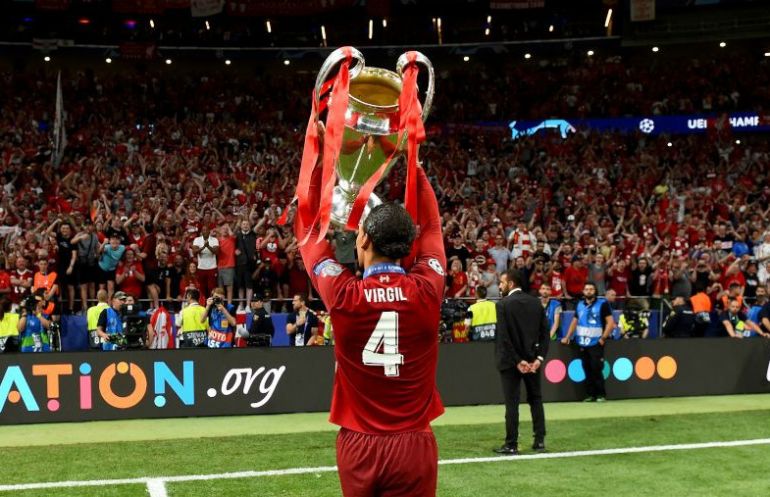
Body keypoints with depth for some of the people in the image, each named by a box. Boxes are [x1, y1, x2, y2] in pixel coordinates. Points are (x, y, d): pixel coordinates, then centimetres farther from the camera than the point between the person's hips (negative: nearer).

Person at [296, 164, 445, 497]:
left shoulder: (343, 295, -10)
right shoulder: (426, 290, -8)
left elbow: (307, 230, 7)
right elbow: (431, 227, 12)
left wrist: (318, 171, 14)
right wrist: (416, 169, 19)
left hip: (358, 445, 0)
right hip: (413, 445, 0)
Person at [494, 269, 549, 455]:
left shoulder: (503, 305, -11)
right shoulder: (536, 302, 5)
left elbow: (504, 337, -16)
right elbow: (545, 331, 2)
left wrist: (517, 361, -12)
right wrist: (539, 357, -1)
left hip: (510, 361, -5)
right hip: (532, 359, 5)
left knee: (512, 403, -1)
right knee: (536, 399, 13)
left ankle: (511, 445, 2)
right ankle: (540, 440, 13)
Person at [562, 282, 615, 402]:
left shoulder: (602, 304, -2)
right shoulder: (580, 305, 13)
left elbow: (610, 322, -5)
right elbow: (574, 322, 23)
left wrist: (603, 338, -12)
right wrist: (568, 337, 15)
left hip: (596, 343, -5)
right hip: (582, 343, 5)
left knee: (596, 369, -9)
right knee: (587, 369, 5)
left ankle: (601, 395, -1)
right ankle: (591, 394, 11)